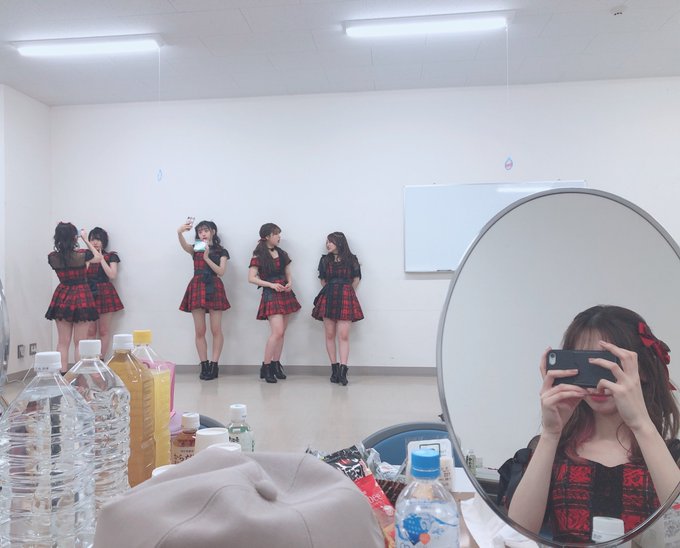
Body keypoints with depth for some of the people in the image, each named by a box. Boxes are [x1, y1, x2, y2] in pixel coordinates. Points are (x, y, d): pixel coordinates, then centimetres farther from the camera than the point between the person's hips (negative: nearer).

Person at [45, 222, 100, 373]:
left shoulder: (53, 257, -5)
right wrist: (85, 239, 13)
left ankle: (63, 375, 10)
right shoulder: (81, 255, -16)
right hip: (81, 297, -4)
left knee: (63, 342, 9)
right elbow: (98, 256, 5)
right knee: (80, 343, 2)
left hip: (62, 298, 4)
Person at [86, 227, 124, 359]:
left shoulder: (110, 256, 5)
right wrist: (89, 261, -3)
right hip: (89, 294, 2)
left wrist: (101, 259, -9)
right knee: (90, 331, 2)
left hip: (105, 294, -2)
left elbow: (112, 275, -10)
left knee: (104, 331, -1)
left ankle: (101, 359, 4)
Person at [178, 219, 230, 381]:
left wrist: (207, 258, -14)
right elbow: (184, 245, -10)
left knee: (216, 330, -5)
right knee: (199, 331, 1)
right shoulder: (195, 249, 13)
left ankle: (214, 365, 1)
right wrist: (180, 232, -30)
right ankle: (204, 366, 7)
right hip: (197, 288, 2)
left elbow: (221, 272, -4)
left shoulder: (221, 252, 10)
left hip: (214, 288, -2)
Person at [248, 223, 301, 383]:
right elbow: (251, 278, -10)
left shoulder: (282, 254, 12)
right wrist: (272, 285, -16)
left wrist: (290, 283, -4)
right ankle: (265, 367, -4)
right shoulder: (259, 256, -5)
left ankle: (276, 364, 15)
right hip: (270, 295, -6)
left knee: (281, 332, 6)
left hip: (284, 294, 6)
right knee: (277, 332, -15)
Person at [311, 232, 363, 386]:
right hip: (327, 298, 3)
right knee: (329, 335, 1)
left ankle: (342, 370, -13)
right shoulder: (325, 259, 14)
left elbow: (356, 279, 13)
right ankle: (334, 369, 8)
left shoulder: (351, 259, 7)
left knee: (343, 335, -10)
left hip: (345, 298, -3)